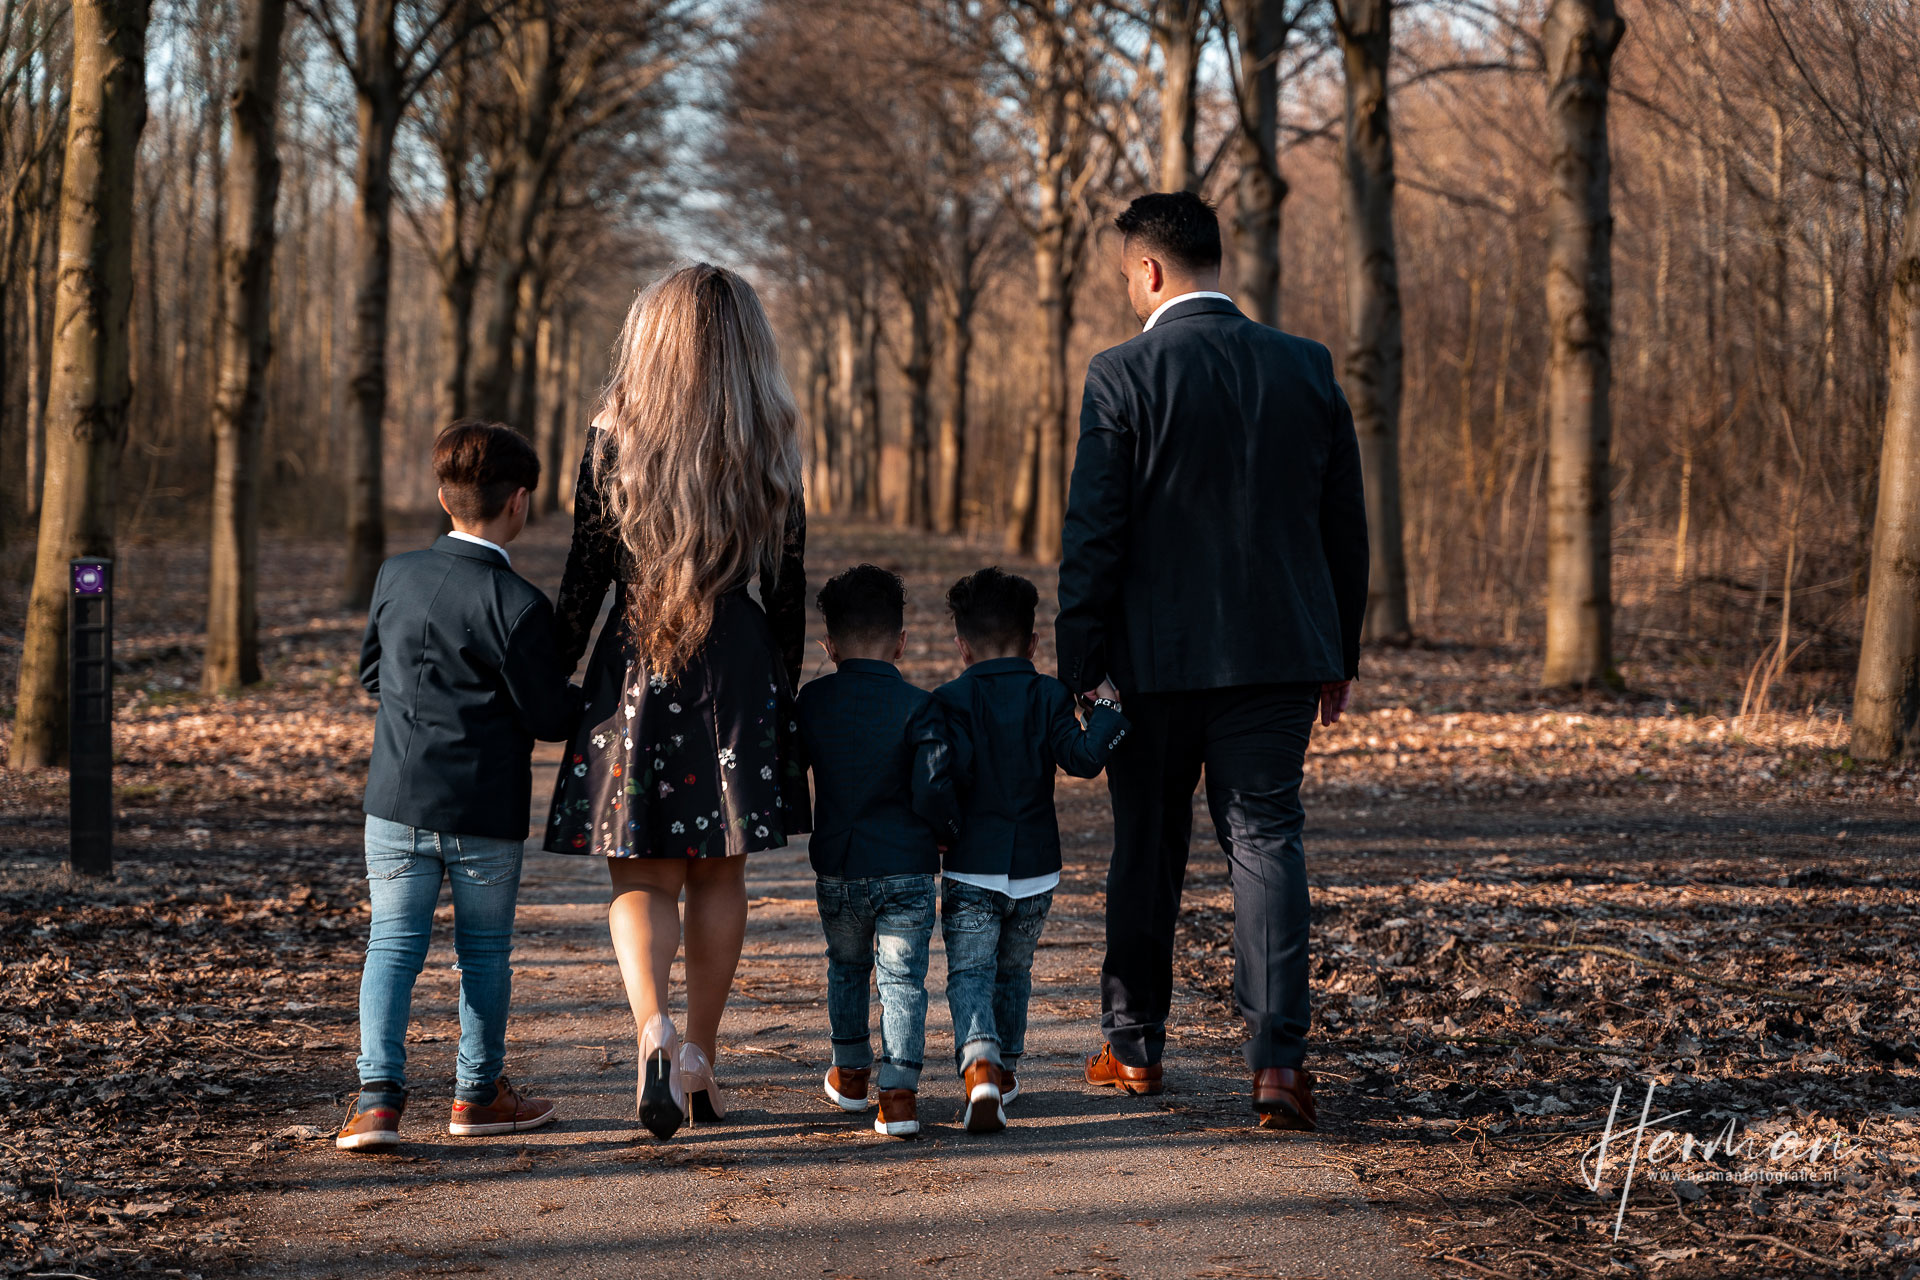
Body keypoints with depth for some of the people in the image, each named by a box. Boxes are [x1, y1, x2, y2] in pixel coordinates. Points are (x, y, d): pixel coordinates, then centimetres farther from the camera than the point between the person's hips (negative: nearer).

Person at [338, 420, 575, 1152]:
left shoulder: (396, 576, 2)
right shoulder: (517, 605, -15)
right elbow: (549, 719, -11)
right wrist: (578, 699, 10)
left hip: (397, 798, 3)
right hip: (485, 811, -3)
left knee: (392, 944, 5)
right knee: (484, 951, 12)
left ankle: (378, 1093, -7)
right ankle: (479, 1093, 23)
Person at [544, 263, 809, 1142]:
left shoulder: (611, 443, -5)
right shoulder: (771, 454, -1)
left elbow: (583, 583, -3)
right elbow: (787, 595, 3)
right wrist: (780, 700, 14)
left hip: (634, 671, -1)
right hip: (738, 672, 2)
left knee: (642, 876, 4)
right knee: (720, 873, 14)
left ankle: (653, 1028, -21)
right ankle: (700, 1063, 20)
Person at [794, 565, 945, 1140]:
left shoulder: (812, 701, 0)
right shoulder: (916, 706, -10)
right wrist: (941, 834, 5)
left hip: (837, 869, 3)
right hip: (906, 870, -3)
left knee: (846, 968, 22)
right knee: (903, 980, 2)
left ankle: (850, 1073, 34)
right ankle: (899, 1091, -6)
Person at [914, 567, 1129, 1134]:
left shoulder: (950, 701, -7)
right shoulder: (1050, 697, 0)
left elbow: (934, 777, -19)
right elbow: (1083, 757, -11)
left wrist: (947, 829, -4)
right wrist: (1108, 708, 1)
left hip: (971, 869, -3)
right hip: (1035, 870, 3)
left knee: (969, 974, -2)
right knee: (1013, 970, 21)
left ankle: (979, 1062, -26)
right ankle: (1007, 1070, 31)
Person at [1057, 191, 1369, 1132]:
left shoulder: (1123, 375, -9)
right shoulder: (1306, 367, 3)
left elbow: (1093, 535, -10)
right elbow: (1344, 523, 8)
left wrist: (1077, 666, -4)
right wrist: (1341, 653, 17)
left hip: (1156, 656, -2)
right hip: (1280, 651, 2)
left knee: (1147, 848, 12)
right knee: (1266, 841, 2)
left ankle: (1134, 1046, 24)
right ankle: (1277, 1058, -9)